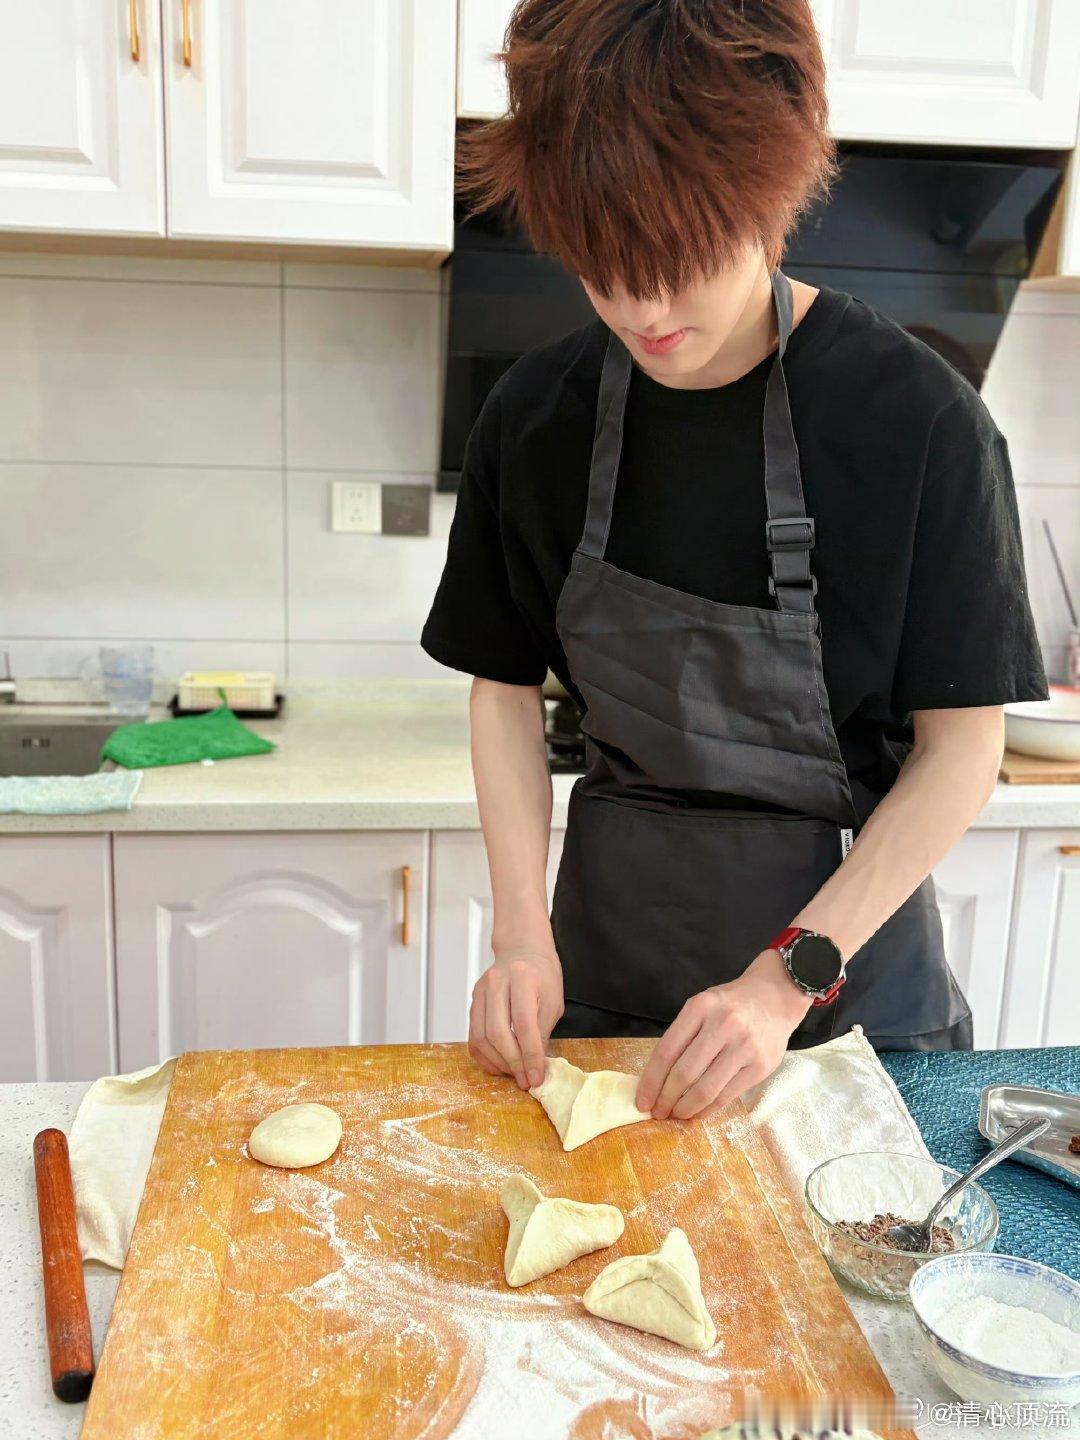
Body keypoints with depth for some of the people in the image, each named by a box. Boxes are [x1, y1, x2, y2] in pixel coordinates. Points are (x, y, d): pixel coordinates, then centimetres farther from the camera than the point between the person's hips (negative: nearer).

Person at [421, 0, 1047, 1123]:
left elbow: (962, 746, -12)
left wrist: (792, 973, -19)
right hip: (610, 937, 3)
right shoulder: (535, 416, -7)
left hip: (848, 952, -2)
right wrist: (522, 929, -10)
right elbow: (506, 686, 1)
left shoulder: (919, 419, -17)